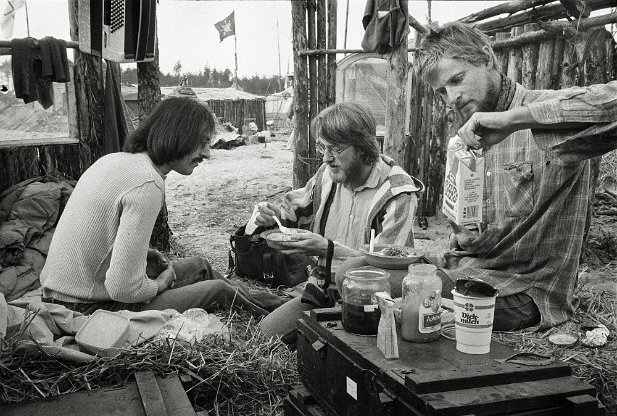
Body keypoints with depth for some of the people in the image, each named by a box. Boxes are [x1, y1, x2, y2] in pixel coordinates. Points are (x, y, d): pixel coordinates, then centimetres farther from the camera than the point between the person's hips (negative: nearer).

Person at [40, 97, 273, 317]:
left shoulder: (113, 159, 4)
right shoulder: (148, 185, -24)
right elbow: (123, 288, -27)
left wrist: (141, 253, 5)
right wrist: (160, 283, -7)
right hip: (90, 309, -9)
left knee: (198, 266, 17)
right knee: (217, 290, -2)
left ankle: (256, 308, 33)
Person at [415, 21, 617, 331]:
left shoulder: (547, 114, -11)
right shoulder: (468, 140, 12)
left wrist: (514, 117, -36)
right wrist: (463, 237, -5)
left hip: (527, 291, -7)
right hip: (471, 272, 7)